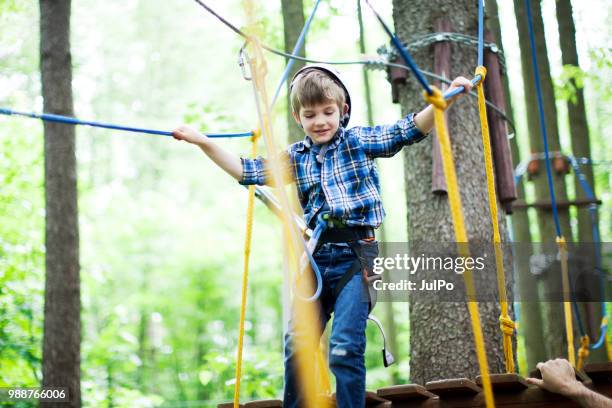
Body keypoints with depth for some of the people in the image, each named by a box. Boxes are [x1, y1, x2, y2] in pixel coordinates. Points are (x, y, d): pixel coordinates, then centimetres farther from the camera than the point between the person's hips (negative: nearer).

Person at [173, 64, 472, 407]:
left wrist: (442, 102, -22)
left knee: (345, 349, -12)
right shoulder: (296, 157, 12)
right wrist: (203, 142, 5)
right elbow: (247, 171, 12)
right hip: (315, 258, 5)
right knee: (296, 346, 8)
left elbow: (406, 132, -7)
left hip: (355, 254, -4)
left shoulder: (359, 141, 3)